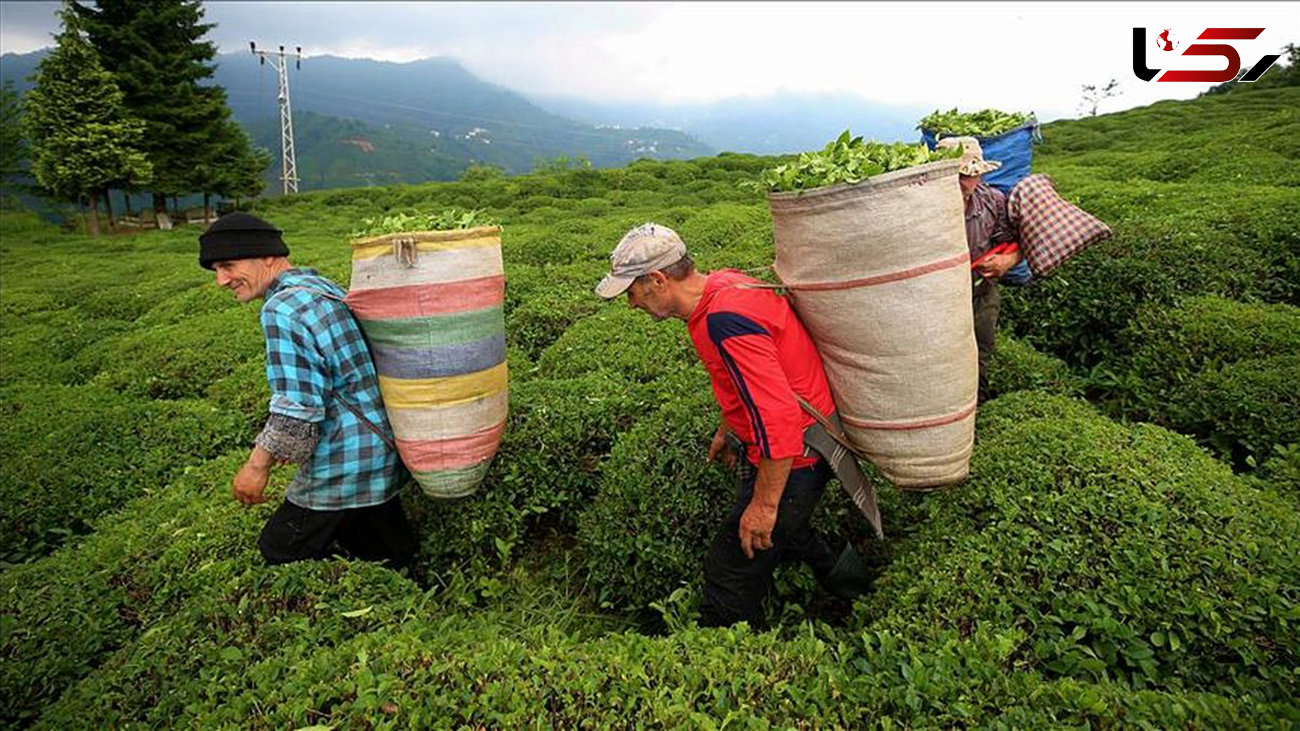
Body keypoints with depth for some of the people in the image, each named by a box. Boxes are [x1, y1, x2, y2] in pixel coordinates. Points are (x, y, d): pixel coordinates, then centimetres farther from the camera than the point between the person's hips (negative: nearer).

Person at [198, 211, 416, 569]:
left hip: (344, 467, -10)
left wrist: (258, 465, -10)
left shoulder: (282, 308, -20)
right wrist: (281, 443, 21)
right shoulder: (322, 285, 11)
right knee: (392, 558, 20)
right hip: (382, 451, 10)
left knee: (281, 553, 10)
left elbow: (298, 410, -25)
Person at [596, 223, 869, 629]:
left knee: (731, 570, 0)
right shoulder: (722, 284, 0)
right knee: (781, 530, 35)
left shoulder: (724, 321, -32)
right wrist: (726, 429, 26)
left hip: (793, 456, -10)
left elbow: (780, 416, -35)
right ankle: (838, 574, 52)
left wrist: (764, 503, -26)